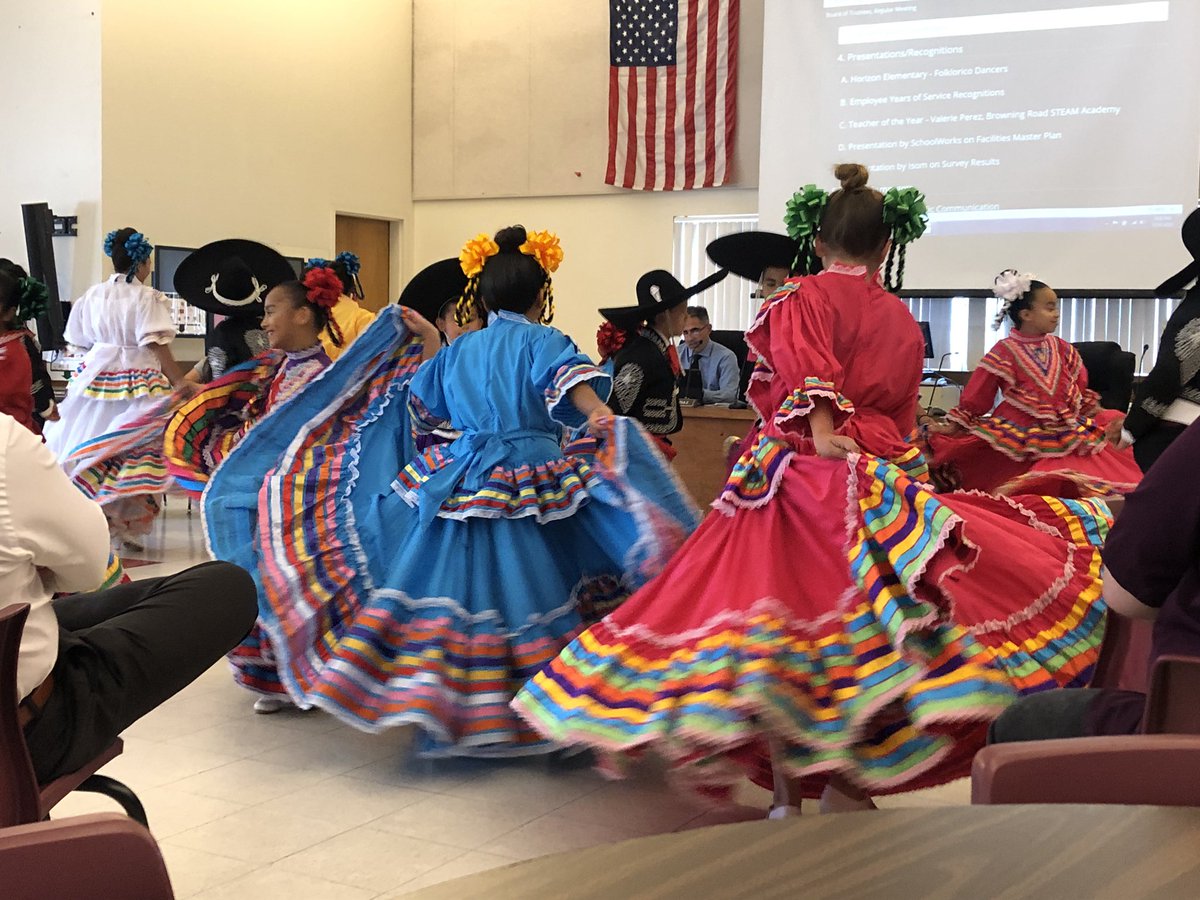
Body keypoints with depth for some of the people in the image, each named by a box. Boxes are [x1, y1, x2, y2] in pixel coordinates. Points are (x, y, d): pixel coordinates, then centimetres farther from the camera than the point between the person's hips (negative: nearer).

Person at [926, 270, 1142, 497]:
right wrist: (952, 426, -3)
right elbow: (975, 397, 0)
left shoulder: (1061, 349, 10)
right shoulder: (1005, 353, -5)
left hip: (1065, 439, 5)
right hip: (1020, 442, -5)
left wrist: (1102, 418, 12)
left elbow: (1081, 392, 19)